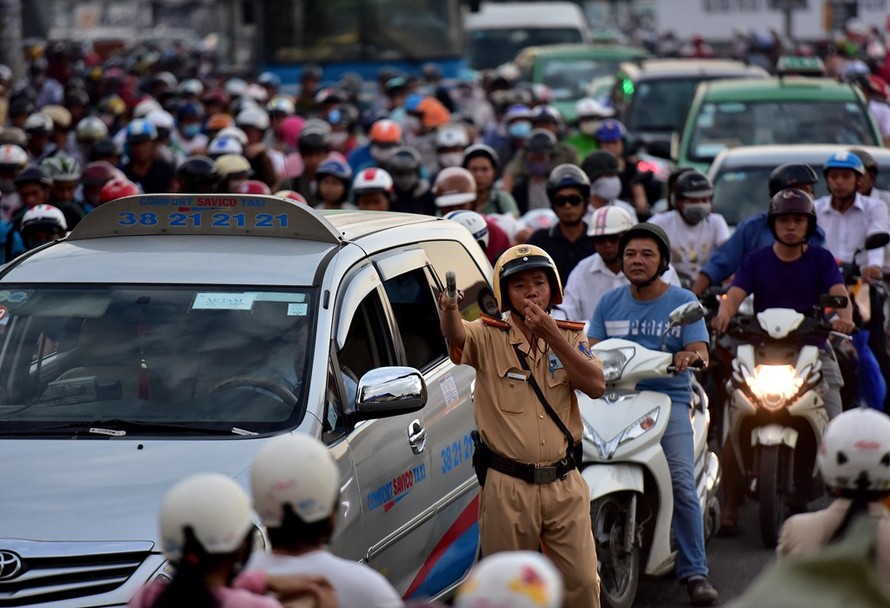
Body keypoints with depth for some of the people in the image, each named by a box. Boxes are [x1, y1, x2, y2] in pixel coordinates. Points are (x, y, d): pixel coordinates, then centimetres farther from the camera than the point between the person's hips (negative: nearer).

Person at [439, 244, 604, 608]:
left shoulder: (570, 337, 7)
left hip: (564, 484, 2)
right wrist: (449, 309, -50)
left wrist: (552, 336, -17)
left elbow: (596, 386, -9)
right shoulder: (489, 337, -3)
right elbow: (457, 336, -26)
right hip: (507, 486, -2)